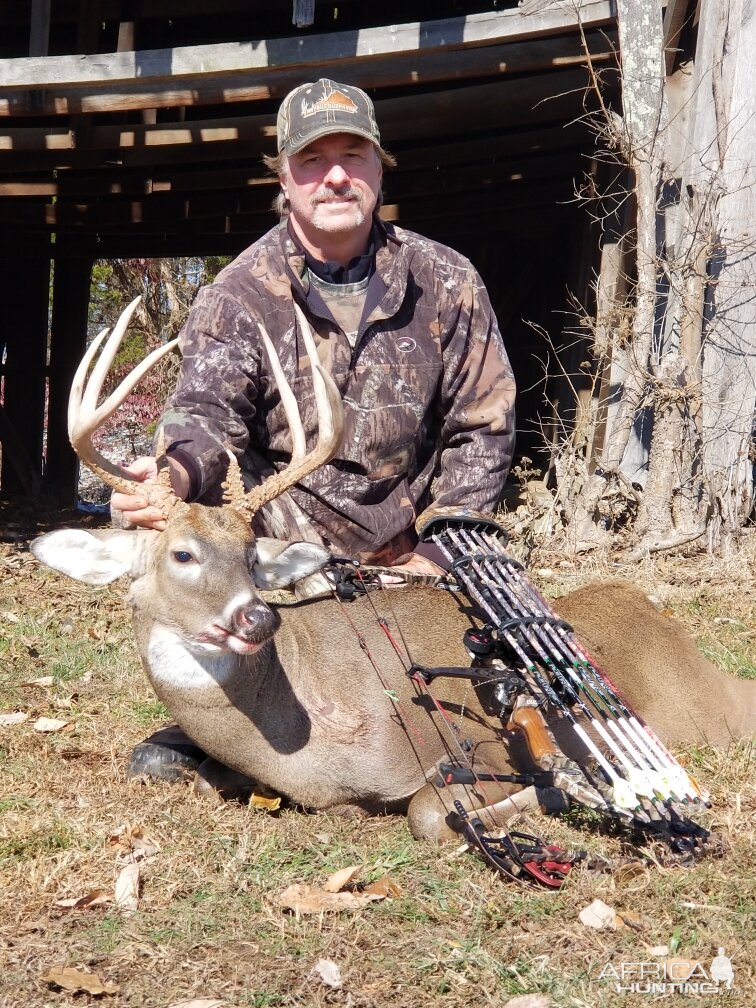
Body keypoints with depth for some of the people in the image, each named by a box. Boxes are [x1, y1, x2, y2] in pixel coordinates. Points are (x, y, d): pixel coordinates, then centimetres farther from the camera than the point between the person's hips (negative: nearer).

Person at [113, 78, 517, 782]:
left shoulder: (447, 285, 0)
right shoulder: (237, 295, -6)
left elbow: (482, 430, 3)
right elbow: (207, 409, -21)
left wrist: (440, 549, -6)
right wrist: (177, 471, -46)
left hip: (405, 558, 1)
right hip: (276, 556, -1)